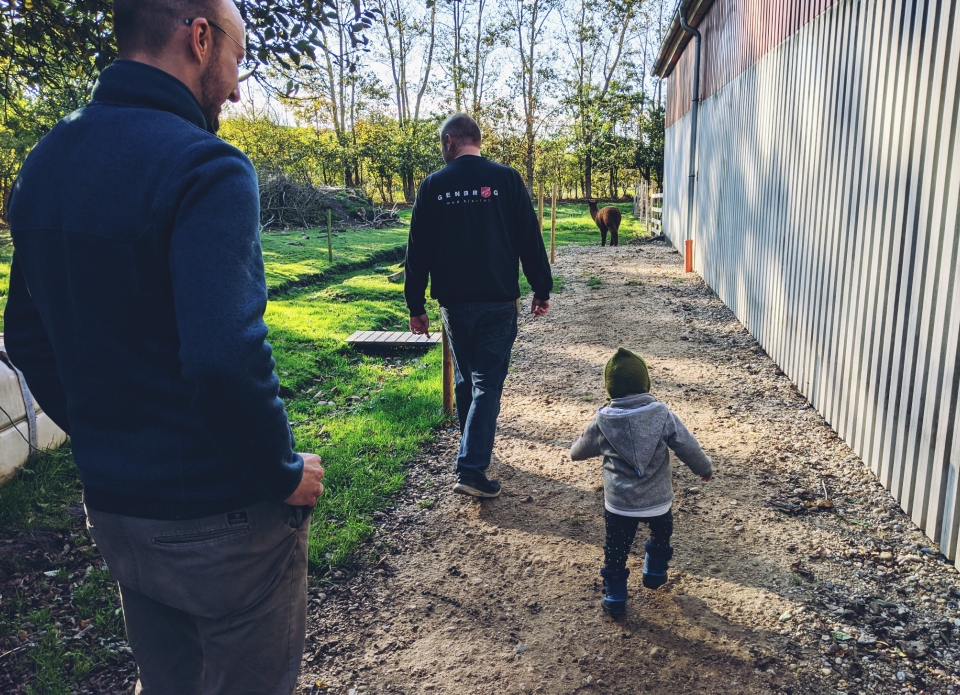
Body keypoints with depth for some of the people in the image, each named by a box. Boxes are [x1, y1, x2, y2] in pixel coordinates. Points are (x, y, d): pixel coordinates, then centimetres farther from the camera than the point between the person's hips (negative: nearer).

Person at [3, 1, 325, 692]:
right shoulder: (204, 167, -20)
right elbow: (225, 359, -31)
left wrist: (103, 441, 18)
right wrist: (283, 473, -15)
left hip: (110, 505, 8)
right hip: (219, 515, -7)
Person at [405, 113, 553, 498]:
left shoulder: (433, 185, 1)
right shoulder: (506, 179, -4)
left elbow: (418, 250, 2)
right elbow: (530, 239, -4)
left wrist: (415, 305, 9)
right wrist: (542, 290, 6)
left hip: (454, 303, 2)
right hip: (498, 303, -2)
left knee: (465, 380, 19)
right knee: (488, 383, 0)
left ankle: (474, 448, 36)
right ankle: (471, 470, -7)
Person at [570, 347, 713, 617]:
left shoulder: (602, 422, -10)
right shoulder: (662, 414, -13)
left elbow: (578, 452, 5)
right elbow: (688, 448, -5)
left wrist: (574, 451, 29)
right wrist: (705, 468, 14)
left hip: (618, 504, -1)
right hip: (658, 500, 1)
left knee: (616, 549, 16)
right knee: (661, 531, 32)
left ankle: (614, 597, 24)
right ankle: (655, 573, 46)